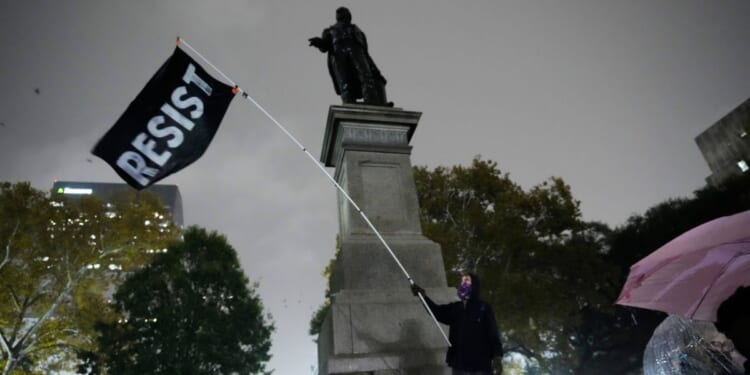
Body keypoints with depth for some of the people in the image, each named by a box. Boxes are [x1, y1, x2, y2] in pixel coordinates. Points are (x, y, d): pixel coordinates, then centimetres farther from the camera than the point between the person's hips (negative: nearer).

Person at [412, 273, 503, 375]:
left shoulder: (483, 308, 1)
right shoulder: (455, 308, 12)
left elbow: (493, 333, -3)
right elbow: (438, 311, -4)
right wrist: (423, 297, -21)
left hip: (480, 366, -4)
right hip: (459, 365, 4)